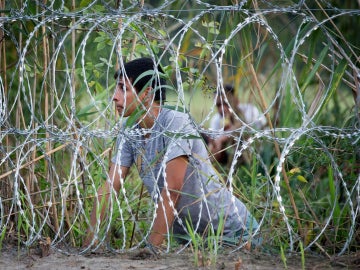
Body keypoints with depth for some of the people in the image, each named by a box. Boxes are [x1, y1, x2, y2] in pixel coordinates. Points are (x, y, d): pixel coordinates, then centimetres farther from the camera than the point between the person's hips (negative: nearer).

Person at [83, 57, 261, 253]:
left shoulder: (176, 123, -23)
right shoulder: (129, 131, -2)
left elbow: (171, 190, -28)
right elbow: (110, 187, -4)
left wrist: (151, 248, -30)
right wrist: (88, 243, -11)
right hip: (184, 232, 6)